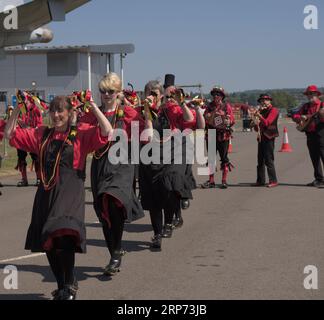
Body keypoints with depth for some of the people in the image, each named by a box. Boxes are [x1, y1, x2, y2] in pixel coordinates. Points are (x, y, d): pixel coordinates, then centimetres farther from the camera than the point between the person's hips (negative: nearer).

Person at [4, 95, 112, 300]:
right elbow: (10, 134, 15)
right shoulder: (41, 135, 14)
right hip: (46, 191, 6)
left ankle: (70, 285, -6)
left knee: (64, 235, -25)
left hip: (70, 191, -5)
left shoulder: (81, 134, 2)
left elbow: (107, 132, -12)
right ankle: (62, 287, 25)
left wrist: (94, 108, -10)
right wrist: (18, 110, 7)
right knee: (47, 242, 9)